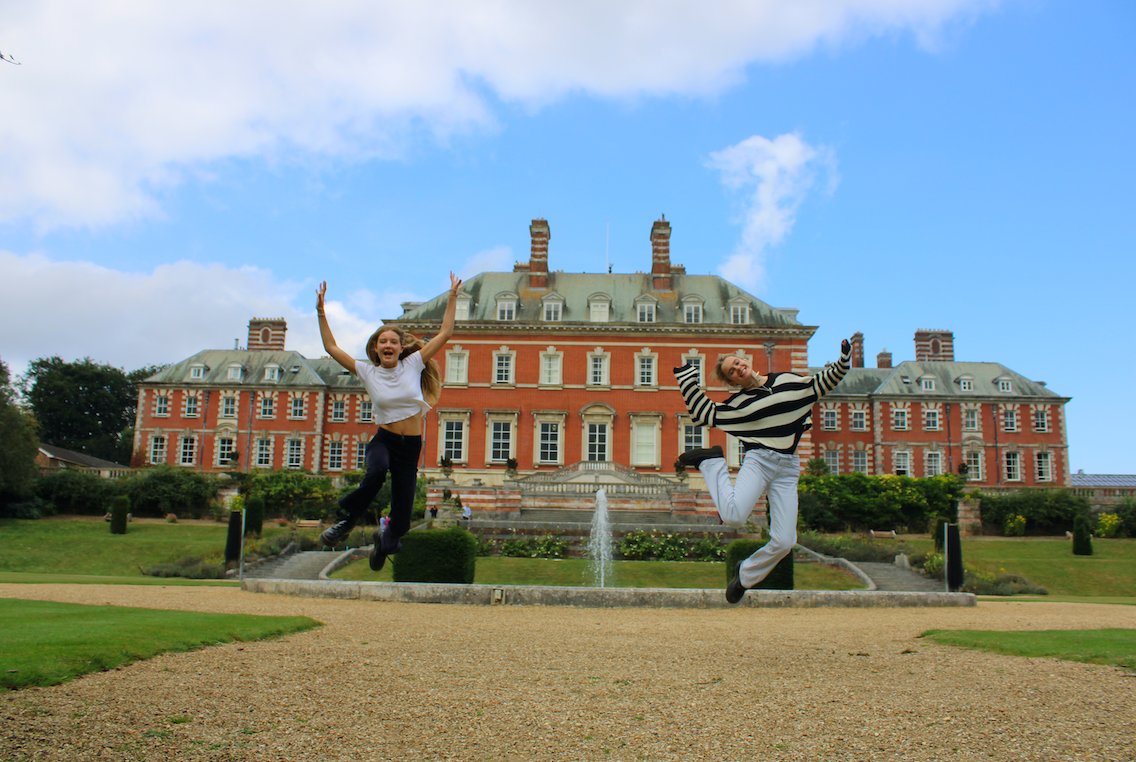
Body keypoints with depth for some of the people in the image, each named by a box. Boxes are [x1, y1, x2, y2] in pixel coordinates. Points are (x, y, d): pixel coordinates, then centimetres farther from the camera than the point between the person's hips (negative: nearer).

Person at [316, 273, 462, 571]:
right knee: (376, 472, -41)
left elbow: (445, 333, -1)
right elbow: (331, 347, 3)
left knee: (400, 524, 3)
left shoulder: (413, 364, -1)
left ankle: (384, 540, 41)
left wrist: (452, 297, -3)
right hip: (383, 441, -1)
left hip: (411, 446, 1)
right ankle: (346, 519, -17)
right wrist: (321, 312, -2)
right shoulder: (367, 371, 0)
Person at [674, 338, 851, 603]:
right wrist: (686, 379, 6)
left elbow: (822, 383, 22)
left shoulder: (787, 381, 12)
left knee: (784, 542, -7)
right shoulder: (737, 402, 7)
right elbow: (704, 412, 8)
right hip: (758, 460, -2)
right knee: (733, 516, -29)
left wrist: (842, 361, 8)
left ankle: (745, 574, 18)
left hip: (788, 468, 2)